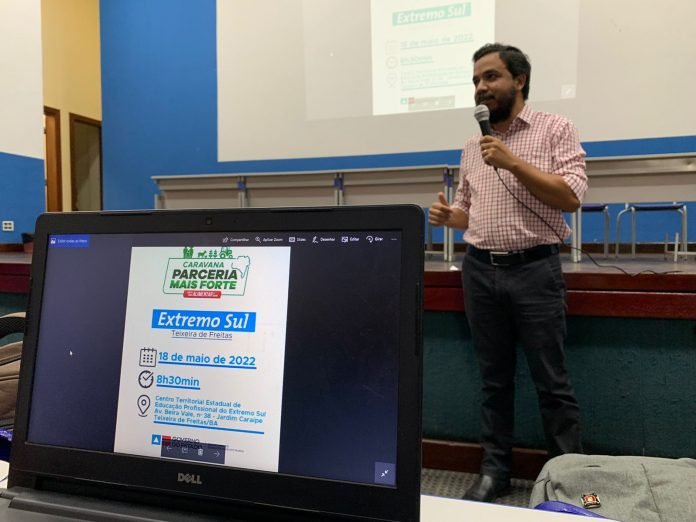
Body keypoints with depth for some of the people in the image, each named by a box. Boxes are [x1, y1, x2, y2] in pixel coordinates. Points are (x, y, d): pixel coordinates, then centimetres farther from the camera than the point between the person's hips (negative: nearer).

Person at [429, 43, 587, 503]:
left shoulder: (556, 129, 0)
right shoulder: (472, 146, 14)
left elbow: (571, 196, -11)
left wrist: (513, 162, -16)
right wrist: (447, 216, -3)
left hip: (535, 270, -4)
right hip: (480, 271, 5)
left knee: (552, 381, 3)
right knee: (494, 379, 11)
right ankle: (495, 470, 23)